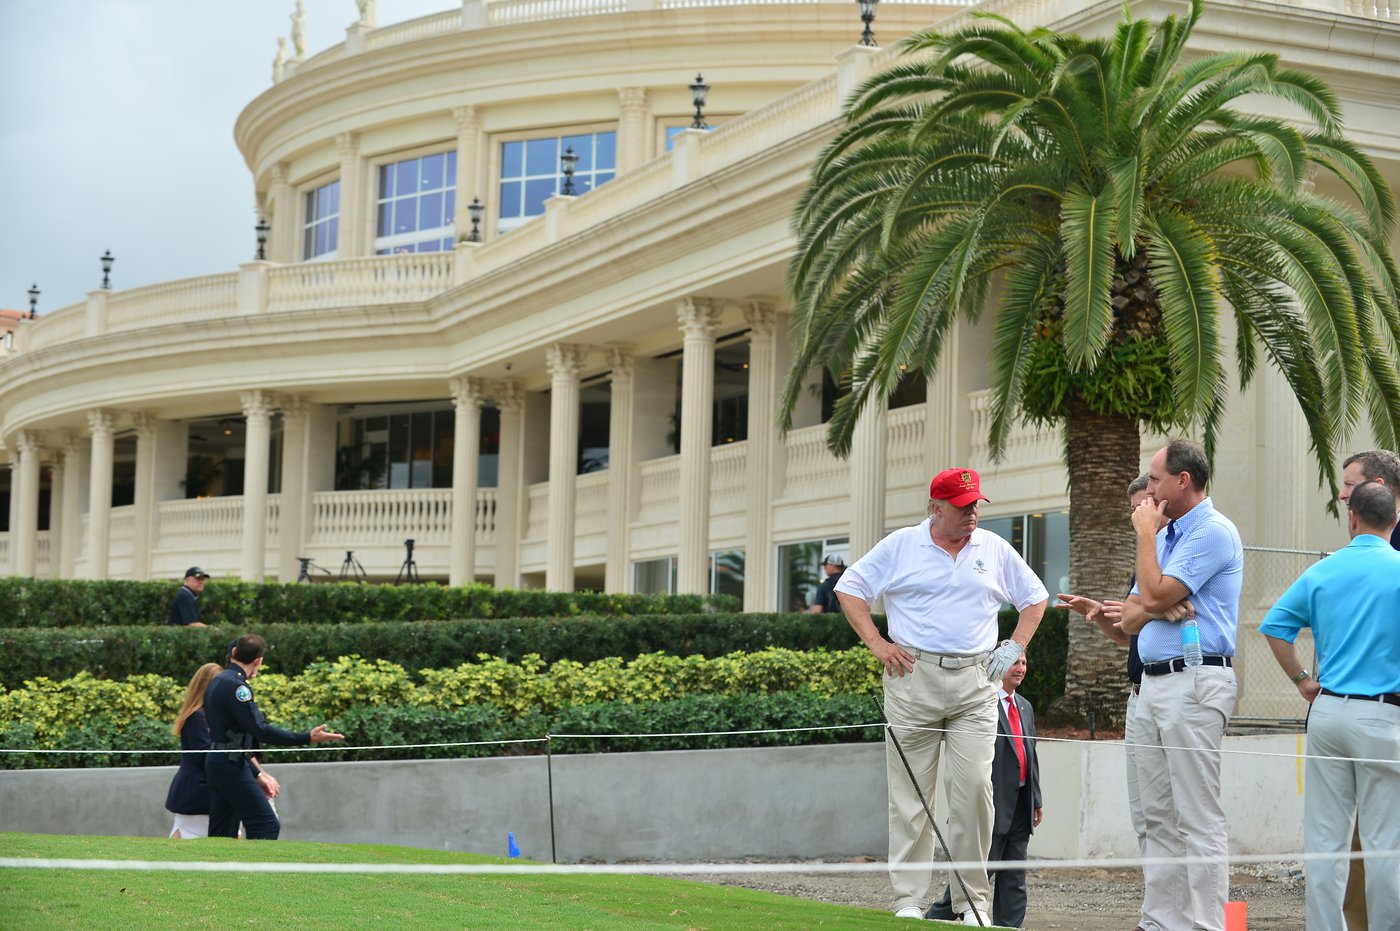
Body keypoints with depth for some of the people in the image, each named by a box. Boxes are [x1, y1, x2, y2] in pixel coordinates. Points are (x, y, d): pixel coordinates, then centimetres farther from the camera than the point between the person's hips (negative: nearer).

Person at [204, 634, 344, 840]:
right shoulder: (235, 685, -17)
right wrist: (307, 738, -23)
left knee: (222, 833, 10)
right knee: (266, 826, -11)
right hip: (231, 765, -10)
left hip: (215, 761, 10)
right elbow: (260, 730, -22)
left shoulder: (218, 681, 14)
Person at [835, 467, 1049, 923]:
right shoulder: (900, 546, 4)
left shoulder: (995, 550, 11)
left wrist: (1015, 647, 10)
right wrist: (876, 643, 0)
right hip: (913, 678, -1)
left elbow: (1035, 598, 22)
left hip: (975, 682, 1)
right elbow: (850, 587, 8)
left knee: (974, 788, -7)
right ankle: (909, 899, 5)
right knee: (909, 795, -1)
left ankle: (974, 900, 1)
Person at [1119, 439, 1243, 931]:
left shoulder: (1214, 532, -9)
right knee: (1159, 817, 10)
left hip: (1194, 683, -10)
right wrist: (1160, 608, -5)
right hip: (1153, 683, 10)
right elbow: (1131, 618, 17)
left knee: (1198, 818, -9)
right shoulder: (1166, 535, 20)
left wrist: (1145, 533, -4)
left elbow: (1154, 593, -17)